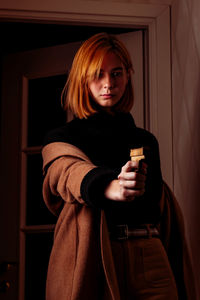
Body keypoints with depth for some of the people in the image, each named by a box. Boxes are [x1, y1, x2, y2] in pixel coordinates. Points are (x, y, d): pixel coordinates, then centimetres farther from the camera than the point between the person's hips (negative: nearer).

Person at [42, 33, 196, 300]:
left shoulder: (146, 140, 19)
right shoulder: (60, 140, 6)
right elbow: (67, 173, -17)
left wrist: (179, 276, 12)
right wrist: (111, 187, -40)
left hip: (151, 259, 3)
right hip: (90, 259, -3)